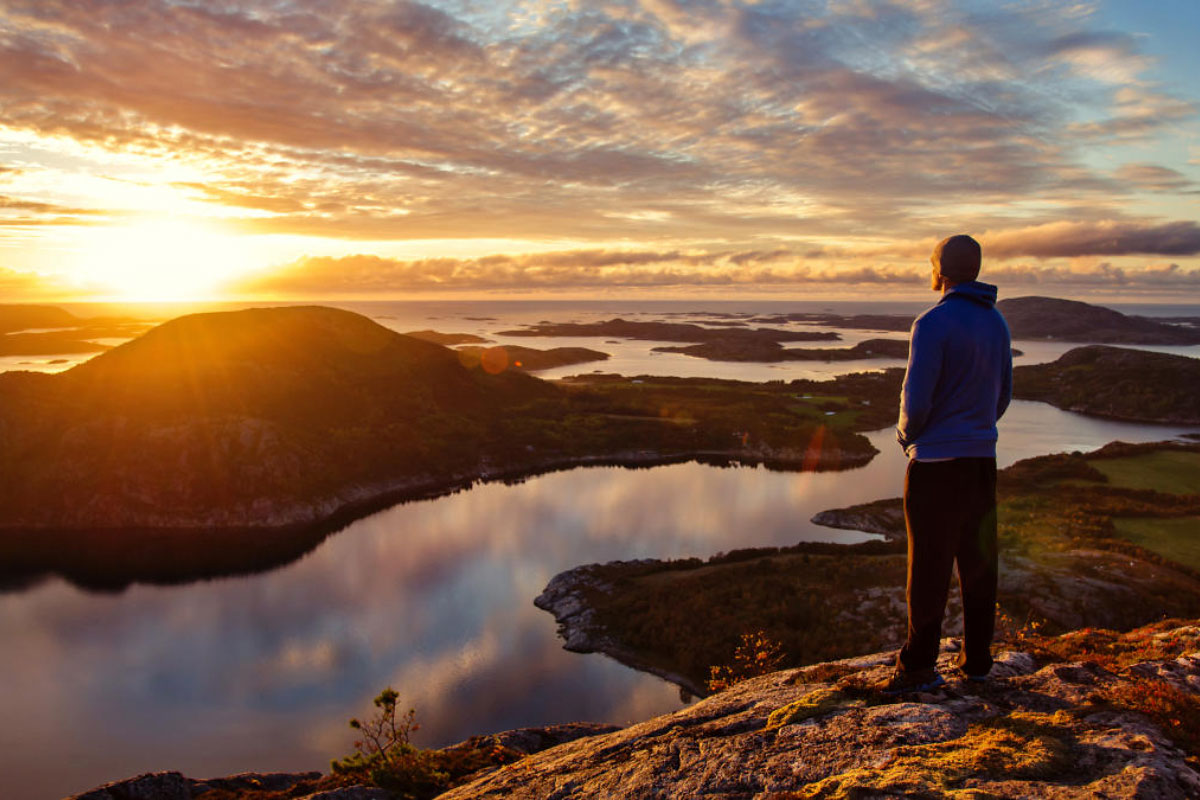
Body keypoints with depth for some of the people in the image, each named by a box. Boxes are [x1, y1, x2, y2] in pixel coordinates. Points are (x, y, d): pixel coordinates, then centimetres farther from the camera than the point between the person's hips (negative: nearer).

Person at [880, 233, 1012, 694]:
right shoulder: (996, 323, 9)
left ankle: (919, 666, 9)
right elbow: (1003, 394, 15)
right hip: (983, 458, 7)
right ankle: (976, 660, 23)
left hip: (936, 463, -7)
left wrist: (906, 435, 2)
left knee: (929, 569, 0)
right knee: (978, 563, 13)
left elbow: (916, 400, -17)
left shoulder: (933, 324, -16)